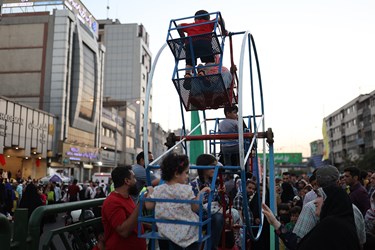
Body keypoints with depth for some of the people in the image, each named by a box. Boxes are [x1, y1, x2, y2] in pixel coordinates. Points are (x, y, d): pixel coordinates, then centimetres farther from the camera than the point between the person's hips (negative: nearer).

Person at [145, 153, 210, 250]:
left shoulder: (158, 190, -5)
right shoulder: (186, 190, -14)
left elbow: (149, 206, 5)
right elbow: (195, 208, -6)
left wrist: (150, 193, 20)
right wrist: (200, 193, 2)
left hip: (167, 232, 5)